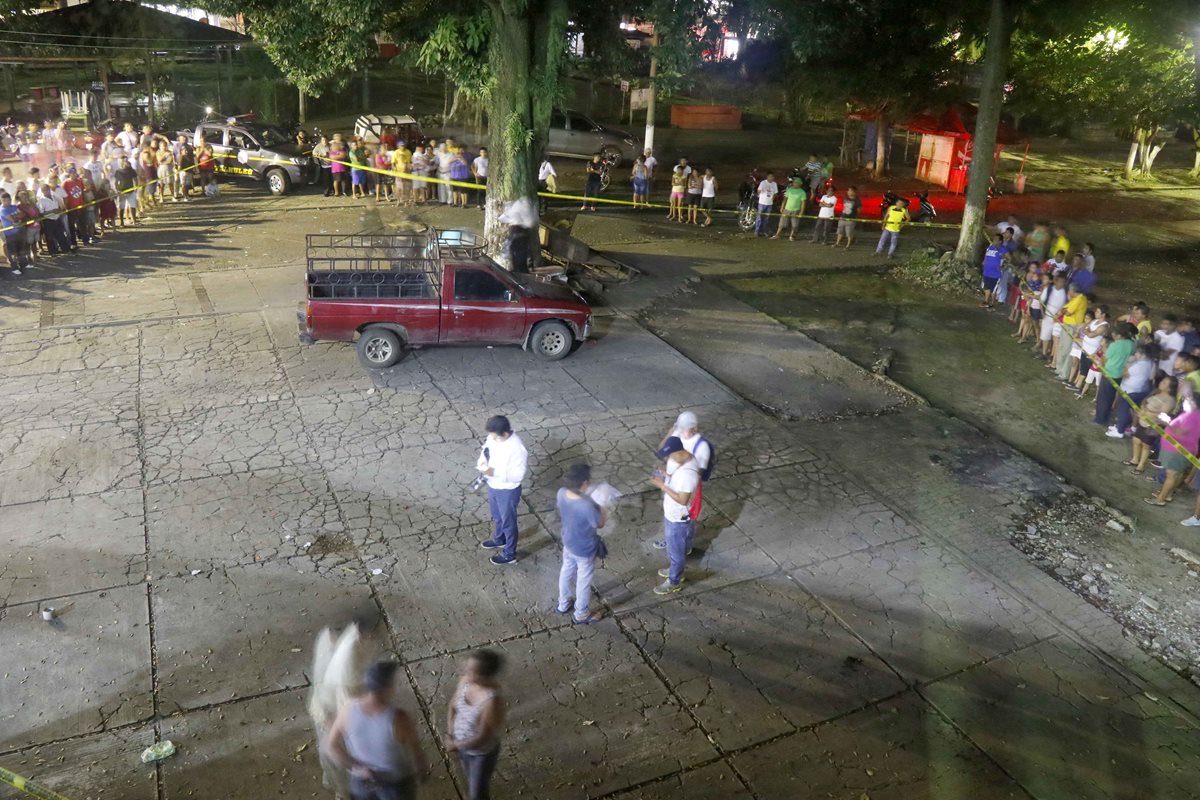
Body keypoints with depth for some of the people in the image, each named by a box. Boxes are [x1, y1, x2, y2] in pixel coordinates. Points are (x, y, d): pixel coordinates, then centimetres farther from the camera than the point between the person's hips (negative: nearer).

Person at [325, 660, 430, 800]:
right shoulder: (399, 719, -34)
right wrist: (423, 770, 1)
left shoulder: (348, 710, -23)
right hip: (396, 783, -3)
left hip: (361, 780, 3)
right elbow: (416, 752, -18)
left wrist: (355, 767, -9)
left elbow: (331, 744, -11)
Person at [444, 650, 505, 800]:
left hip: (483, 753, -6)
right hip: (463, 746, 6)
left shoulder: (492, 701, -39)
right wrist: (450, 736, -11)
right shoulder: (465, 680, -19)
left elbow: (482, 738, -30)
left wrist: (455, 745, -17)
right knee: (471, 782, 31)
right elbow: (452, 707, -2)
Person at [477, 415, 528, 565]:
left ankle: (509, 554, 33)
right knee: (497, 516, 30)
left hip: (508, 491, -7)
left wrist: (495, 472, -35)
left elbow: (519, 475, -29)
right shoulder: (494, 437, -11)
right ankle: (499, 539, 56)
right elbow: (486, 449, 8)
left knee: (508, 521, 13)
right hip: (493, 486, 7)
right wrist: (482, 461, -14)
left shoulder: (517, 448, -33)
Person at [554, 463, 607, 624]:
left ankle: (563, 604, 52)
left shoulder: (562, 493, -20)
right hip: (584, 550, -6)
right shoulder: (587, 505, -40)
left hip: (568, 543, 6)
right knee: (583, 581, 18)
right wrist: (600, 509, -8)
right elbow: (600, 524, -20)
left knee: (566, 572, 29)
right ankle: (582, 614, 41)